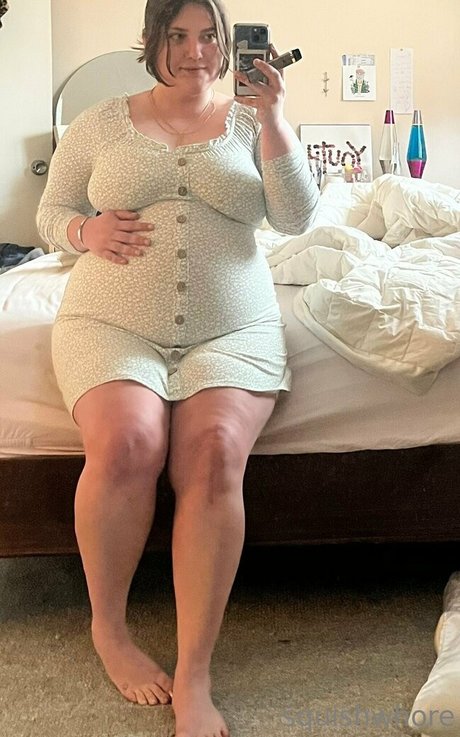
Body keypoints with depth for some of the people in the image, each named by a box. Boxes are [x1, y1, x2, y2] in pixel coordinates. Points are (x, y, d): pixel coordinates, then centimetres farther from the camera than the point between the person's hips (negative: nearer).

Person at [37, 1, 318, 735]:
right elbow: (50, 211, 15)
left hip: (232, 330, 1)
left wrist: (274, 119, -9)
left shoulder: (250, 121, 13)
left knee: (214, 454, -29)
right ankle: (107, 626, -3)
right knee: (126, 443, -30)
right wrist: (86, 230, -8)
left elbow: (297, 217, 1)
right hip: (110, 324, 0)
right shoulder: (101, 122, 12)